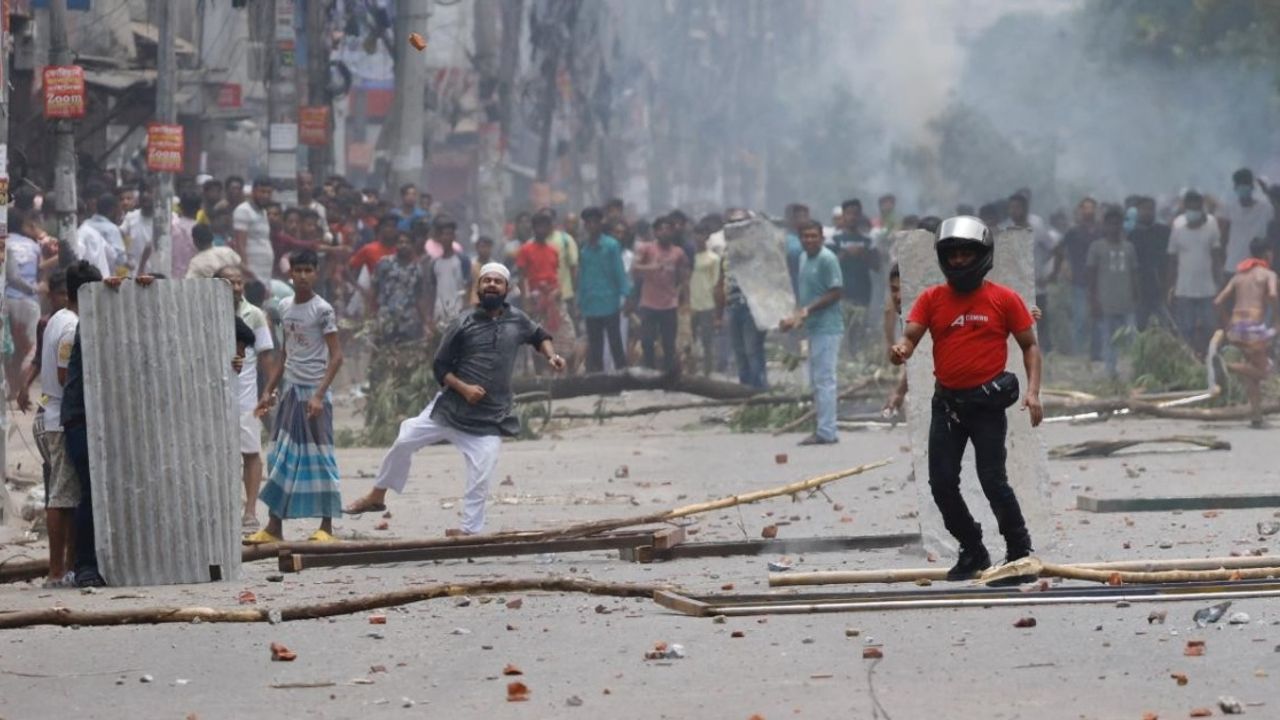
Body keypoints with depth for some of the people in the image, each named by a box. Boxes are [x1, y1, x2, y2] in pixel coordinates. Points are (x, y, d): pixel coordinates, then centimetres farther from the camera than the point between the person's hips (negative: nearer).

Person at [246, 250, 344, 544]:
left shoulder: (322, 310, -9)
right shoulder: (285, 308, 11)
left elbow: (336, 355, -12)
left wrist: (319, 395, -20)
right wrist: (269, 390, 16)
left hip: (313, 392, -6)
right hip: (289, 390, 6)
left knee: (318, 458, -4)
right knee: (280, 458, 4)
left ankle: (326, 527, 1)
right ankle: (274, 526, 7)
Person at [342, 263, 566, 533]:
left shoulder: (517, 321, 3)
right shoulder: (463, 325, -3)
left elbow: (539, 335, 24)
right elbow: (440, 367, 0)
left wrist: (551, 355, 4)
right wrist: (463, 387, -16)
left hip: (490, 419, 0)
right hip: (450, 407, 0)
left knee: (481, 478, -10)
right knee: (404, 442, -1)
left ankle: (470, 530, -1)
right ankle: (377, 496, 17)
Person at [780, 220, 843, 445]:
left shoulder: (827, 259, -13)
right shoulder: (804, 258, 14)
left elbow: (836, 292, -16)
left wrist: (807, 310, -18)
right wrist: (797, 315, 10)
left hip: (827, 327, -9)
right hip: (814, 326, 9)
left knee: (824, 379, -8)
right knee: (816, 380, 12)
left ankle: (826, 432, -7)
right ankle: (824, 429, 17)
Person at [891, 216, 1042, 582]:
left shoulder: (1004, 299, -2)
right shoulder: (931, 299, 5)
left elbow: (1030, 346, 3)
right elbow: (909, 337, -2)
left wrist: (1033, 391, -9)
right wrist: (900, 351, -26)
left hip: (988, 403, -4)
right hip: (947, 403, 4)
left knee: (993, 480, -8)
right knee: (942, 483, 5)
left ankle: (1019, 550, 9)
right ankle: (973, 552, 22)